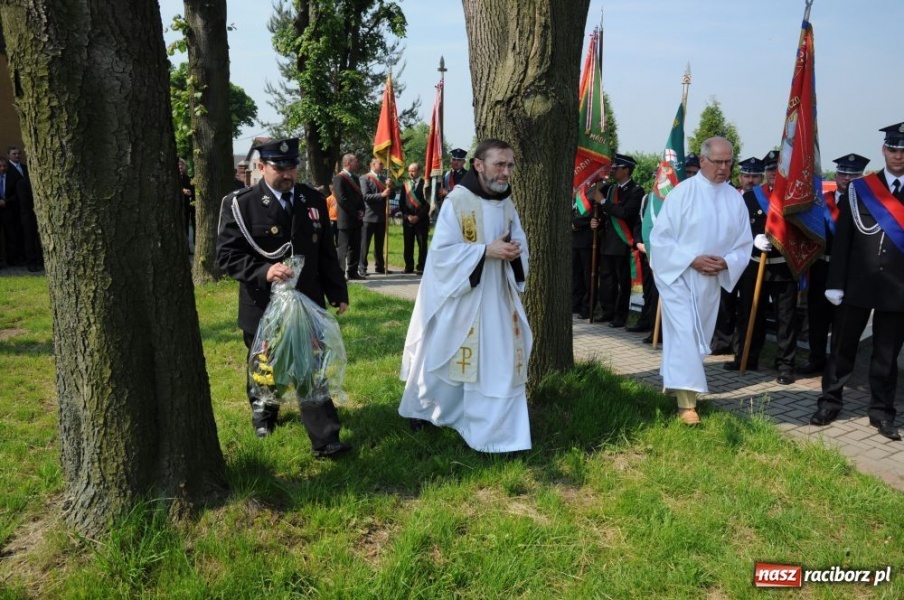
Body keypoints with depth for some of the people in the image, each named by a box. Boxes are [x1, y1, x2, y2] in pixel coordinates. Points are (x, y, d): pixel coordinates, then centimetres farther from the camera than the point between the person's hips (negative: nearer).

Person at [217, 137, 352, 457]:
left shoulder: (314, 200, 4)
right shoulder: (240, 204, -9)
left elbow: (326, 252, 9)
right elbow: (227, 254, -12)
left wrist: (338, 293, 9)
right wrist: (263, 271, -27)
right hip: (263, 305, -2)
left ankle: (325, 439, 3)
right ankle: (263, 410, 47)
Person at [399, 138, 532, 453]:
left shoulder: (506, 203, 6)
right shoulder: (457, 201, -15)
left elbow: (519, 241, 11)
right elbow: (441, 251, -18)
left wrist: (514, 251, -13)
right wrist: (486, 251, -25)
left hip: (498, 296, 6)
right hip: (460, 297, -5)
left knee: (501, 362, 5)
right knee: (445, 357, 9)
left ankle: (497, 430, 18)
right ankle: (421, 408, 35)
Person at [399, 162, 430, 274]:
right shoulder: (405, 185, 13)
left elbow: (428, 203, -6)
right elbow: (401, 203, 11)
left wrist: (418, 216, -11)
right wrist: (407, 215, -3)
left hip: (421, 220, -4)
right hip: (407, 219, 4)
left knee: (422, 244, -3)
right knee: (408, 244, 5)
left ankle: (421, 267, 1)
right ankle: (409, 267, 12)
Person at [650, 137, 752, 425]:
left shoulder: (735, 198, 3)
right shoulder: (683, 192, -10)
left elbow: (744, 244, 7)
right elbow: (660, 236, -11)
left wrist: (726, 263, -13)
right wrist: (692, 260, -19)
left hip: (711, 281, 5)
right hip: (678, 276, -5)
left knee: (698, 337, 14)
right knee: (684, 335, -12)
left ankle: (674, 380, 34)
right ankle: (686, 401, -7)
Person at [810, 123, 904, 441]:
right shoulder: (859, 189, 2)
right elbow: (842, 239, 0)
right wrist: (835, 283, -6)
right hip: (857, 285, 0)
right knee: (843, 346, 8)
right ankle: (829, 402, 20)